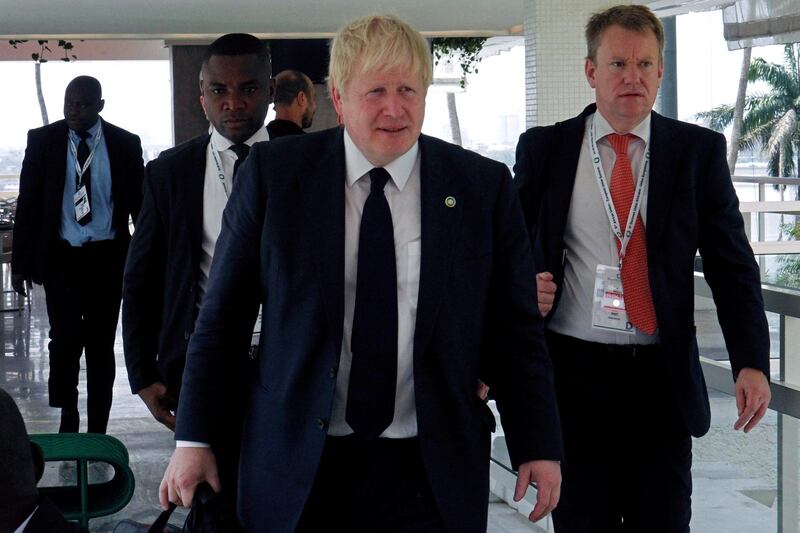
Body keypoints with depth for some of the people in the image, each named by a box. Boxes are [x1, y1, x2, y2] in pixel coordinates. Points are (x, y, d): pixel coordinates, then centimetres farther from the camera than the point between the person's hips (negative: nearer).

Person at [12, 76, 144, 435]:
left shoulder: (125, 145, 0)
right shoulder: (42, 140, 0)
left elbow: (140, 204, 6)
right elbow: (27, 204, 2)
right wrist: (20, 263, -1)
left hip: (106, 257, 1)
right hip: (60, 257, -1)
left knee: (101, 344, 7)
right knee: (65, 339, -9)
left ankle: (97, 430, 17)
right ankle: (68, 417, 13)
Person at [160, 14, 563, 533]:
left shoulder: (485, 187, 0)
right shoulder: (275, 173, -2)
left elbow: (515, 328, 5)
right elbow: (222, 314, 2)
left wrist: (539, 446, 4)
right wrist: (194, 438, 1)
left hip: (429, 474, 0)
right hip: (298, 468, 0)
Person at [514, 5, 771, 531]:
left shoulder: (699, 151, 3)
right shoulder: (544, 149, 4)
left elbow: (732, 265, 0)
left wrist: (751, 363, -12)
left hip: (662, 376, 0)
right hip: (573, 370, 0)